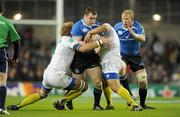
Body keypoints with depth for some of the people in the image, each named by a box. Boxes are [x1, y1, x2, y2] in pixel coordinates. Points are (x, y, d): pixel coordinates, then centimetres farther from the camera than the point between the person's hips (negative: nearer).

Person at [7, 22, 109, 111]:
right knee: (84, 86, 1)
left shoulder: (63, 40, 20)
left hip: (48, 74, 9)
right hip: (57, 76, -9)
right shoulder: (68, 40, -8)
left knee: (42, 94, 34)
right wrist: (100, 42, -22)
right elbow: (83, 48, -25)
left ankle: (17, 106, 25)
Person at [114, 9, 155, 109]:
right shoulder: (117, 26, -5)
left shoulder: (138, 26, -11)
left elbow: (142, 39, -26)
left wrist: (132, 33, -41)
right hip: (121, 55, 0)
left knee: (143, 81, -5)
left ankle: (142, 104, 14)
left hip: (135, 56, 0)